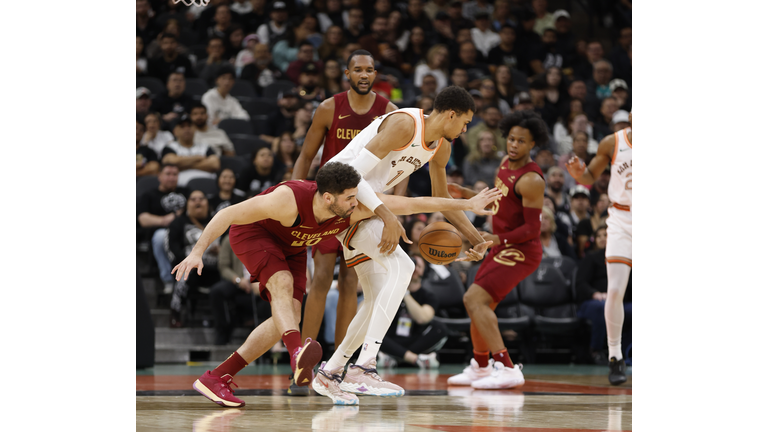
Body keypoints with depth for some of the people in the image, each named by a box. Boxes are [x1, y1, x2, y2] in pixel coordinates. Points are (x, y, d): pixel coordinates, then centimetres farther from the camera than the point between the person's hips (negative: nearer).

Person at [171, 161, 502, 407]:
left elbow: (414, 204, -21)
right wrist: (198, 252, -41)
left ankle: (217, 378, -4)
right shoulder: (288, 200, -40)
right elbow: (228, 214, -34)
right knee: (283, 284, -34)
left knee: (288, 317, -6)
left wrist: (468, 205, -22)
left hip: (291, 246, 6)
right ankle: (298, 350, -59)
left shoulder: (356, 208, -27)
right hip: (252, 233, -6)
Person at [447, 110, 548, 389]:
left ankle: (507, 369, -27)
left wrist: (498, 239, -29)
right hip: (503, 248, 10)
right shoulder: (506, 163, 6)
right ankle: (480, 367, 41)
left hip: (520, 251, -10)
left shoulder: (531, 180, -22)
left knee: (474, 299, -21)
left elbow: (533, 229, -22)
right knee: (479, 303, 21)